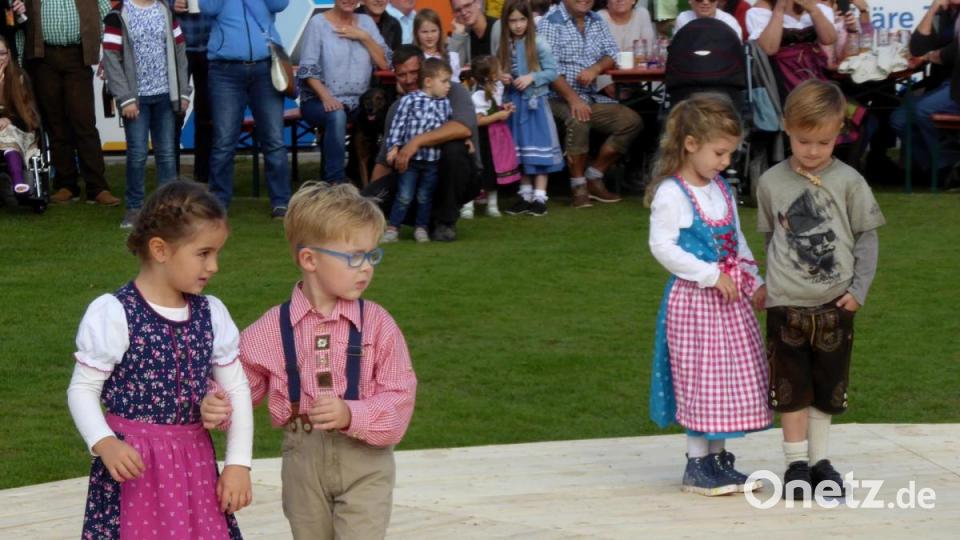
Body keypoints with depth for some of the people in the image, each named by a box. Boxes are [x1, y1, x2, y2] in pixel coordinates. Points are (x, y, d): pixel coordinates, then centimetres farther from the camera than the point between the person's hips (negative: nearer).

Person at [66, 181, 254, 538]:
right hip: (132, 464, -5)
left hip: (195, 462, 5)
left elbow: (236, 389, 10)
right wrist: (104, 443, -23)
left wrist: (239, 463, 3)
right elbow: (82, 389, -7)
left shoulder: (211, 314, 5)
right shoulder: (113, 314, -10)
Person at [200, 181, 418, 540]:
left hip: (364, 460, -2)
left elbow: (399, 401, -11)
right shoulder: (272, 327, -4)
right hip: (303, 457, 3)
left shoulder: (377, 324, -8)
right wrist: (218, 408, -19)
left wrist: (352, 415, -28)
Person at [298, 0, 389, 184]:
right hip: (320, 100, -4)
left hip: (358, 103, 4)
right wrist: (326, 97, -24)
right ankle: (335, 183, -34)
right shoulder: (318, 23, -3)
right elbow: (307, 69, -10)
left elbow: (384, 64, 3)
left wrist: (364, 37, -8)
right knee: (337, 115, -36)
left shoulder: (366, 22, 10)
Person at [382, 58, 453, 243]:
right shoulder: (410, 100, -6)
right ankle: (393, 228, 7)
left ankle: (421, 228, 22)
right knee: (404, 196, -1)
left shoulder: (445, 104, 7)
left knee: (425, 197, 11)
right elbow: (398, 124, -5)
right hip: (410, 157, -3)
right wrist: (394, 147, -9)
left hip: (433, 160, 3)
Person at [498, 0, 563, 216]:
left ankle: (539, 197, 2)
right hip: (515, 102, 4)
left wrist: (532, 77, -21)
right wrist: (502, 79, -9)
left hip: (535, 101, -4)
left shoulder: (538, 44, -10)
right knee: (519, 150, 11)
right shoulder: (504, 45, 2)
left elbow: (552, 72, -9)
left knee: (538, 149, -2)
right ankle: (525, 196, 19)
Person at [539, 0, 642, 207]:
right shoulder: (550, 23, -10)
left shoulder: (597, 21, 12)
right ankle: (578, 186, -19)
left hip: (592, 96, 7)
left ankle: (594, 179, 2)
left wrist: (596, 68, -17)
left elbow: (612, 53, 7)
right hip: (560, 97, -7)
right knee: (579, 120, -36)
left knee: (632, 121, -6)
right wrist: (573, 99, -28)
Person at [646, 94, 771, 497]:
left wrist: (754, 282, 8)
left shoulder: (723, 191, 10)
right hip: (692, 298, -8)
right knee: (700, 381, -2)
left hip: (728, 298, 8)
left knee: (729, 379, 11)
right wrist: (710, 275, -21)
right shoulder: (671, 194, -14)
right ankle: (697, 464, 7)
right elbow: (662, 246, -20)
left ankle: (718, 457, 20)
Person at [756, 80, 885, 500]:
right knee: (791, 389, 4)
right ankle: (796, 463, 13)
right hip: (787, 305, 0)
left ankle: (820, 460, 22)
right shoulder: (771, 183, 0)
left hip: (835, 305, 0)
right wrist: (771, 281, 7)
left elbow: (866, 237, 1)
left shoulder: (848, 182, -3)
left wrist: (859, 288, -6)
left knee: (826, 388, 11)